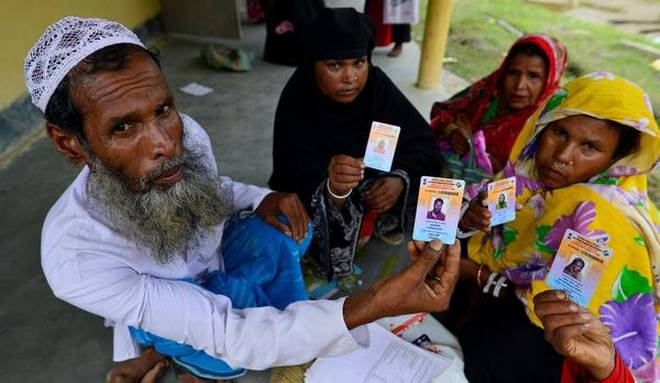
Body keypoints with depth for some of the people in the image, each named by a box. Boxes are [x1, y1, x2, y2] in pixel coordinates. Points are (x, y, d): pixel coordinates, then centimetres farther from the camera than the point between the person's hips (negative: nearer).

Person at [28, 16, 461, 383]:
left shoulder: (188, 134, -24)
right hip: (164, 322, -4)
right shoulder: (75, 257, -38)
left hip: (218, 259, 5)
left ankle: (290, 332, 1)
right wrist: (373, 304, -54)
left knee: (281, 224, -22)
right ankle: (287, 341, -1)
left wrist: (262, 198, -23)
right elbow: (227, 337, -41)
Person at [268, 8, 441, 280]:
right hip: (316, 199, -3)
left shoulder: (377, 84, -17)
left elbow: (421, 140, -13)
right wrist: (335, 189, -57)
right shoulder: (296, 109, -28)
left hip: (374, 186, 4)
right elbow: (304, 187, -34)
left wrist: (400, 179, -32)